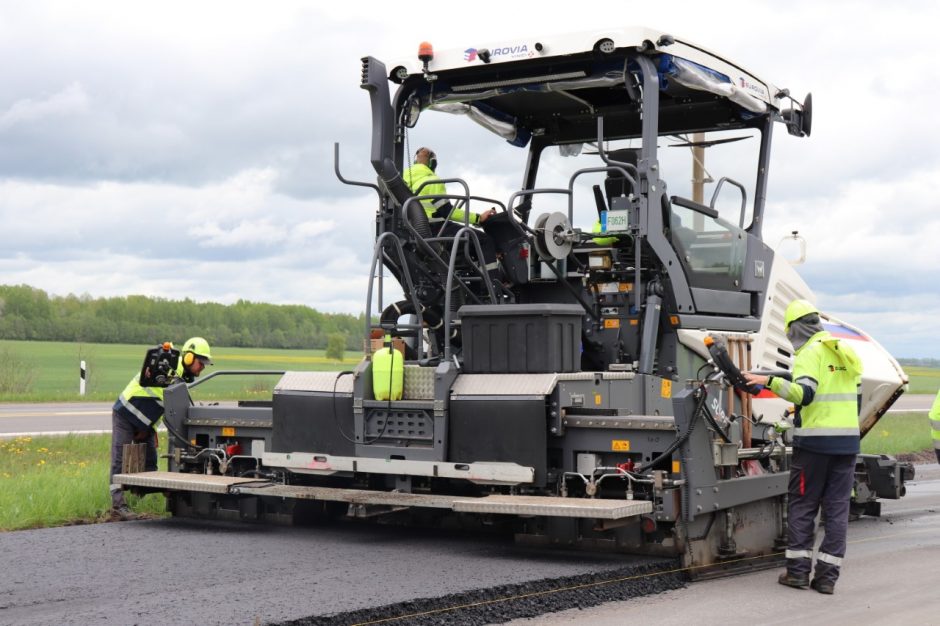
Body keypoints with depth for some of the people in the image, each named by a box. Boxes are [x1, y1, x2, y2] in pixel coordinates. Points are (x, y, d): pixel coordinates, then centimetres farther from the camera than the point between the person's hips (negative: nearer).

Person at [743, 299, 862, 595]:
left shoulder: (809, 353, -9)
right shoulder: (844, 352, 15)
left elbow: (804, 393, -24)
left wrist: (770, 381, -29)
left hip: (814, 440, -6)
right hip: (848, 441, 6)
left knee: (802, 505, 4)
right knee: (837, 508, 7)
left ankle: (798, 570, 5)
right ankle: (827, 575, 7)